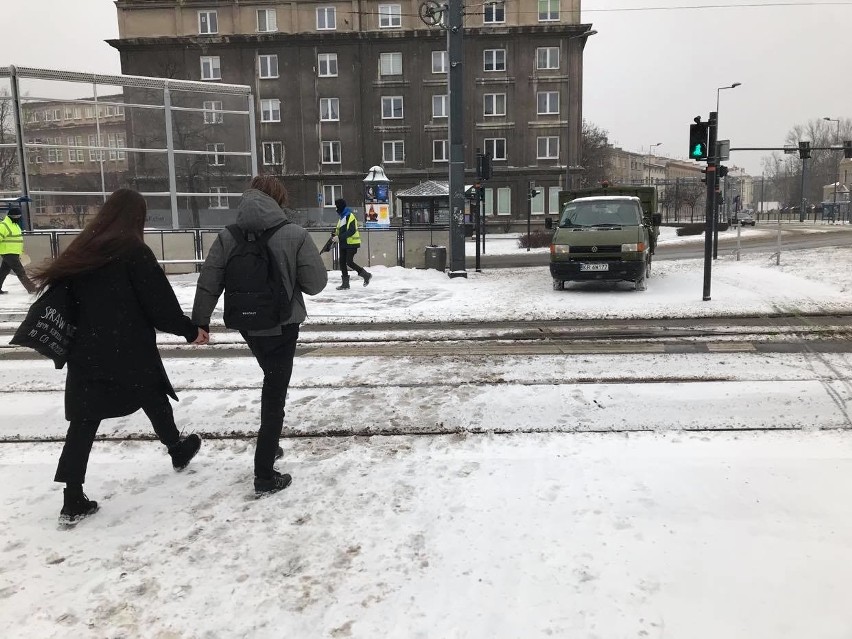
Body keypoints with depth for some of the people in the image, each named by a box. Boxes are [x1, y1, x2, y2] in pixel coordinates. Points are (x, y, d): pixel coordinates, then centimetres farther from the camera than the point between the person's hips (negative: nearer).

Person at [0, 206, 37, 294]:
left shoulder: (15, 224, 17)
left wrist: (21, 251, 27)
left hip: (14, 254, 10)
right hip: (8, 254, -10)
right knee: (21, 272, -8)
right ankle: (31, 288, -6)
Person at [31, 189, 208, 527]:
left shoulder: (81, 249, 7)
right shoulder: (133, 250, -11)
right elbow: (159, 302, -12)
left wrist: (68, 340, 21)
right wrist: (191, 330, 0)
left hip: (86, 351, 5)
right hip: (129, 351, -5)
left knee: (83, 422, 4)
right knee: (155, 401, 18)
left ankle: (73, 502, 5)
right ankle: (178, 451, 39)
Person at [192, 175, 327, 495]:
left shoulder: (228, 236, -4)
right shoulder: (295, 234, -14)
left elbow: (209, 281, -3)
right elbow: (316, 282, -11)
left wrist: (200, 321, 6)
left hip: (247, 325, 4)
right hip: (281, 325, -4)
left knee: (271, 383, 27)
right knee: (274, 396, 4)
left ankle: (269, 445, 38)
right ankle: (265, 475, 7)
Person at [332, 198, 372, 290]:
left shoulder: (350, 216, -14)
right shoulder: (341, 217, 16)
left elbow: (352, 231, -24)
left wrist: (339, 237, -26)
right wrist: (336, 235, 9)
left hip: (351, 244, -9)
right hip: (344, 244, 9)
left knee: (349, 262, -12)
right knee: (342, 262, 6)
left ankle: (366, 275, 3)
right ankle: (345, 283, 12)